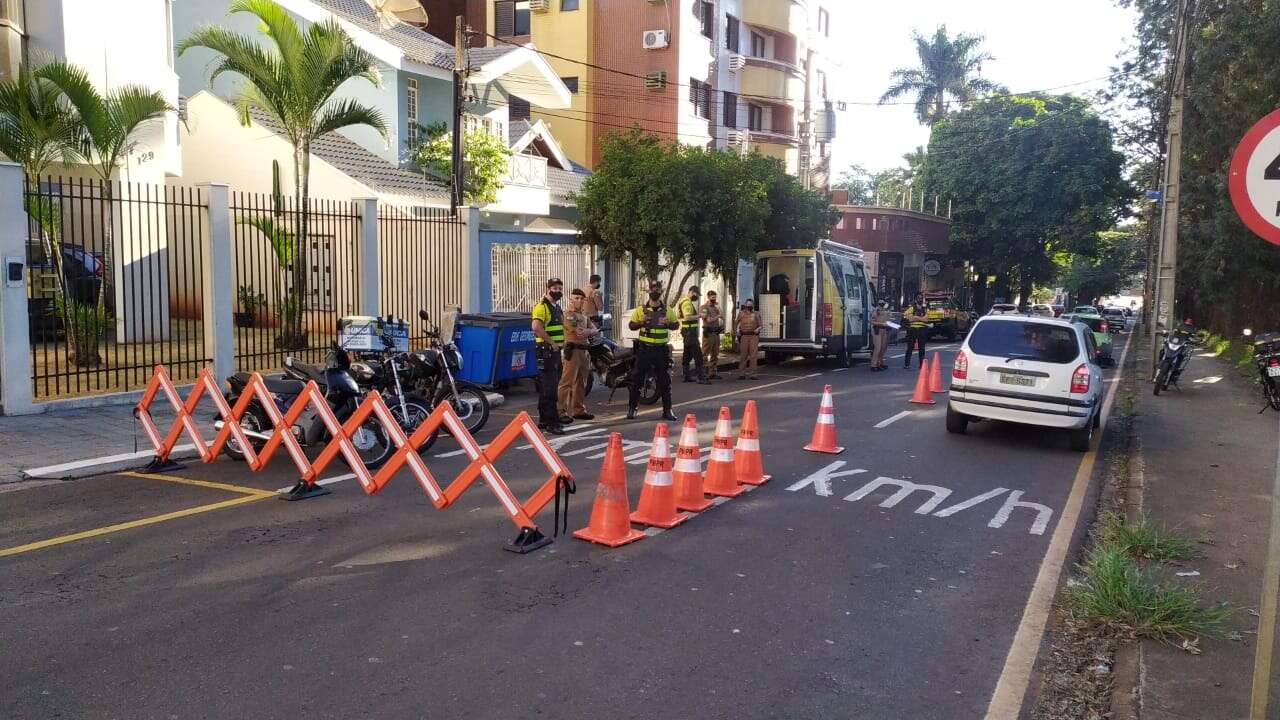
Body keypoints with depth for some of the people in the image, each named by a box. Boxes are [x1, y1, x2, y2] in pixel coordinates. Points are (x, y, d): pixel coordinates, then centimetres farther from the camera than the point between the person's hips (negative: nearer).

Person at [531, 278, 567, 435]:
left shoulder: (557, 307, 19)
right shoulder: (542, 306, -12)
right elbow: (536, 327, -26)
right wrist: (552, 342, -21)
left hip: (555, 350, 10)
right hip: (546, 351, -10)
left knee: (553, 386, 15)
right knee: (548, 387, -11)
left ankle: (545, 418, 24)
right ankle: (549, 422, -11)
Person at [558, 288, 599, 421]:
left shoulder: (584, 315, 22)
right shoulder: (568, 314, -6)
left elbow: (595, 330, 12)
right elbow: (580, 333, -16)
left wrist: (588, 332, -8)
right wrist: (591, 331, 0)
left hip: (585, 350, 9)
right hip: (573, 349, -9)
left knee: (581, 383, 13)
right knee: (567, 382, -10)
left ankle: (578, 410, 21)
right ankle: (561, 411, -10)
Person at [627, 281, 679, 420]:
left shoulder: (668, 310, 7)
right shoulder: (640, 310, 4)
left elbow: (676, 325, 12)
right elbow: (631, 325, 6)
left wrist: (668, 323, -10)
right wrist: (641, 322, -15)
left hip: (661, 349, 1)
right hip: (644, 348, -1)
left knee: (664, 380, 5)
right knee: (637, 379, -1)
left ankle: (667, 410, 12)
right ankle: (631, 408, 8)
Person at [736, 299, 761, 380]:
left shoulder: (756, 315, 11)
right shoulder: (741, 314, 12)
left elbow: (760, 325, 11)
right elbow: (737, 324, 19)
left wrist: (758, 329, -10)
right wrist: (737, 331, 4)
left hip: (754, 336, 0)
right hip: (744, 336, 0)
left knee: (753, 355, -2)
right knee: (743, 355, 0)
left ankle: (752, 374, 1)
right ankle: (741, 374, 4)